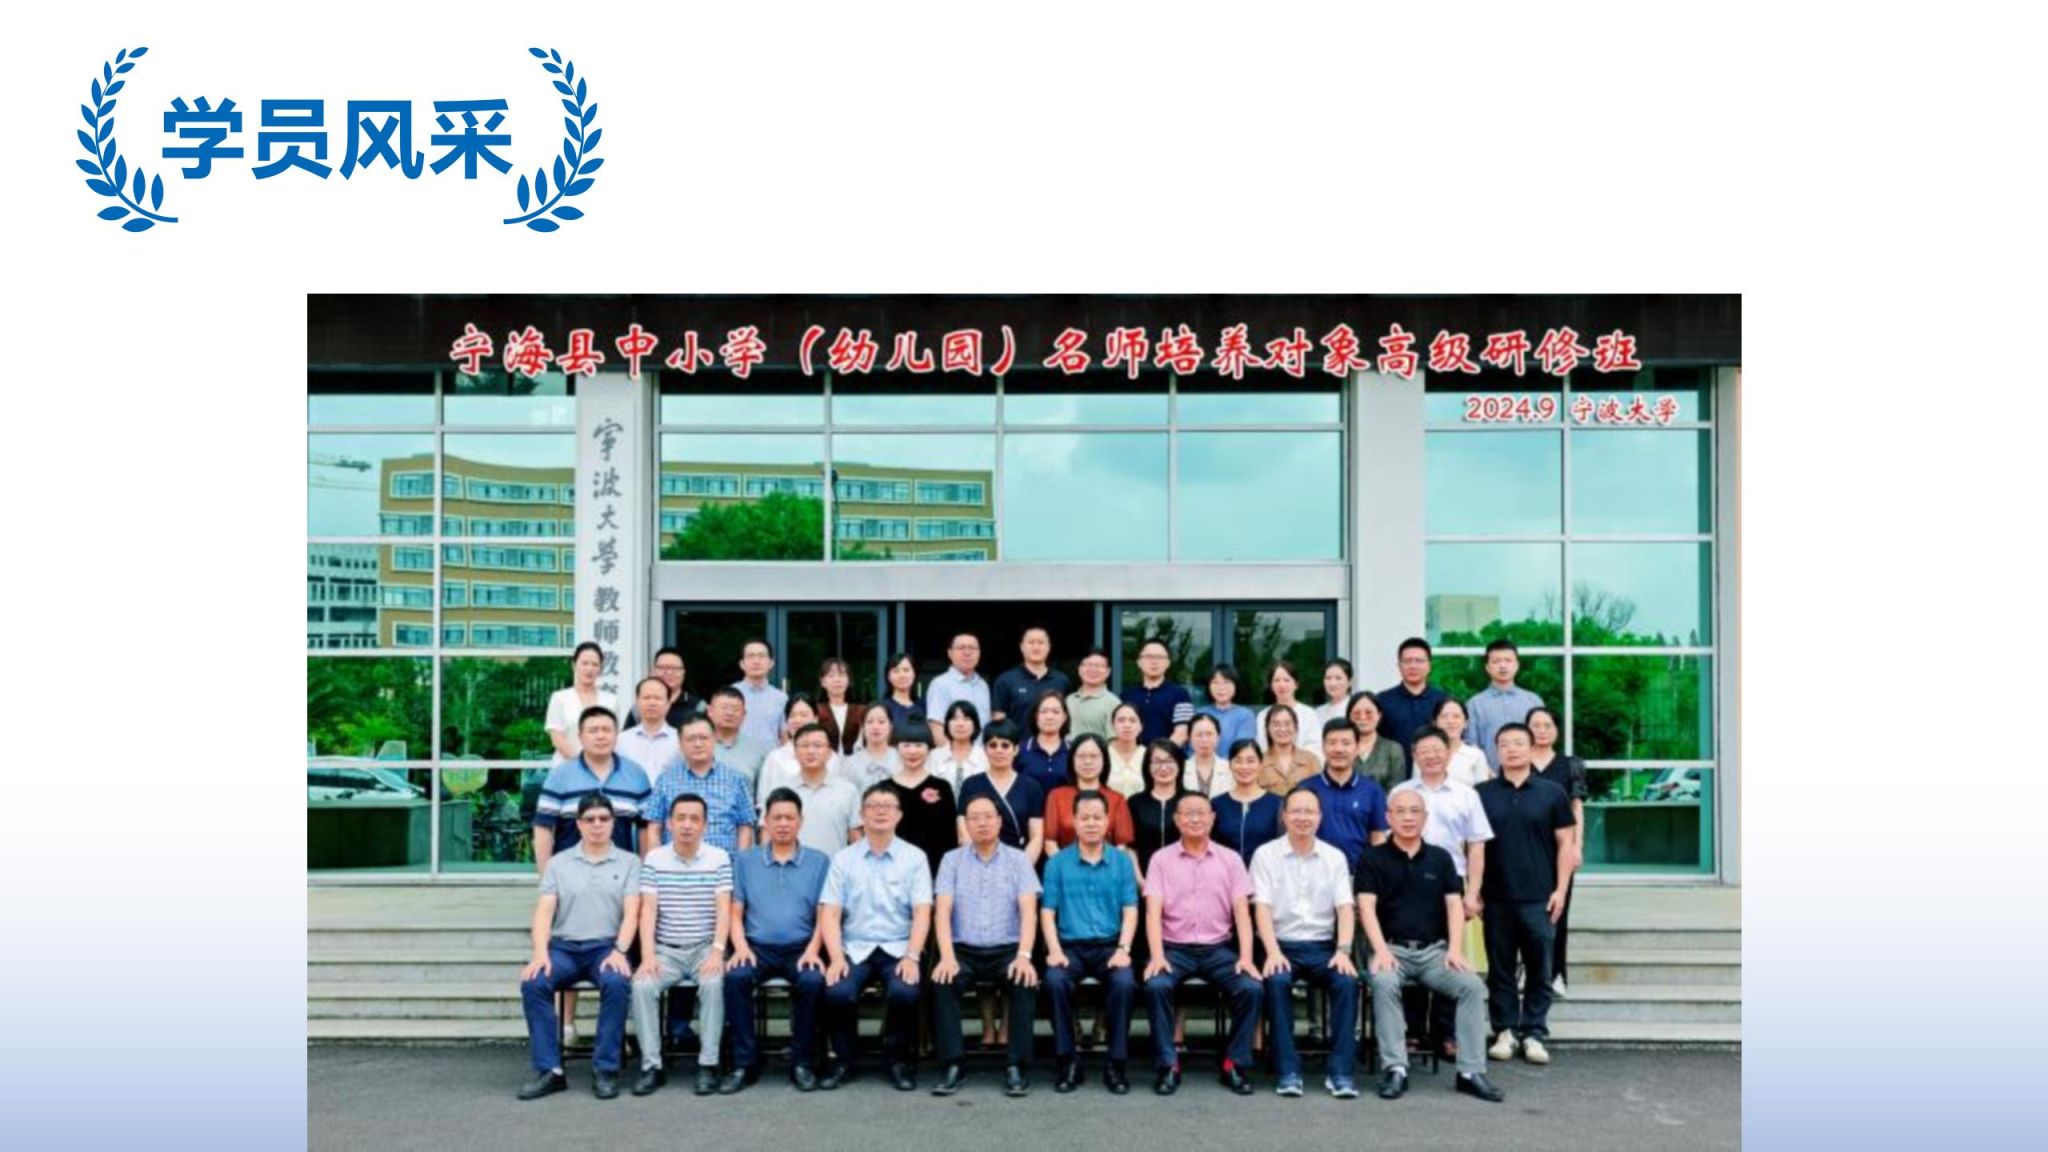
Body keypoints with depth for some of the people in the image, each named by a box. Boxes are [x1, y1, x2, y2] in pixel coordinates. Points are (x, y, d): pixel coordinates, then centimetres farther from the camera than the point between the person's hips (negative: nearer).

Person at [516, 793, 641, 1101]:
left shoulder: (629, 862, 10)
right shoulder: (558, 862, 13)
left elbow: (631, 912, 0)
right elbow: (544, 912, 4)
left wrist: (620, 951, -17)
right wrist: (540, 953, -13)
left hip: (607, 947, -2)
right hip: (563, 946, 2)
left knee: (617, 983, -34)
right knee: (532, 982, -28)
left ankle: (605, 1069, -22)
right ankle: (549, 1070, -20)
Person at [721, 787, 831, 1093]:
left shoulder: (819, 862, 10)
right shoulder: (745, 861, 13)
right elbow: (735, 912, 9)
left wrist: (812, 950, -11)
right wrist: (741, 947, -9)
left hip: (800, 948, -1)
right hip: (757, 947, 1)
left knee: (813, 981, -31)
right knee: (735, 977, -30)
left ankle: (802, 1062, -14)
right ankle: (744, 1062, -18)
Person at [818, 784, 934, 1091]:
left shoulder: (914, 857, 5)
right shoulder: (843, 859, 7)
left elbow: (922, 912, -2)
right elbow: (829, 914, 1)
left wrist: (912, 956, -17)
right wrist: (836, 957, -14)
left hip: (898, 948, -1)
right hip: (854, 948, 1)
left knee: (905, 992, -31)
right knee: (837, 992, -29)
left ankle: (898, 1059, -2)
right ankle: (841, 1058, 0)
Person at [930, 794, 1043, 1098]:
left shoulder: (1018, 860, 7)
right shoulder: (952, 860, 8)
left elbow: (1029, 911, -4)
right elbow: (942, 911, -2)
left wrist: (1024, 955, -21)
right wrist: (947, 956, -19)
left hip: (1007, 949, 0)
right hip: (964, 950, 1)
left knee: (1026, 982, -31)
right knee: (942, 982, -30)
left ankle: (1016, 1067, -23)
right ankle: (953, 1065, -22)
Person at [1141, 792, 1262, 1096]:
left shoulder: (1230, 860, 8)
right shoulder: (1161, 859, 5)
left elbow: (1242, 911, 1)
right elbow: (1153, 911, -4)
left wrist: (1246, 957, -13)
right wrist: (1157, 956, -19)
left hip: (1218, 948, 1)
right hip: (1174, 948, -1)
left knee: (1250, 988, -25)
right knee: (1156, 985, -31)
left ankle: (1234, 1065, -8)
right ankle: (1168, 1065, -16)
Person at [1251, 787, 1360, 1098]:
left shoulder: (1335, 857, 10)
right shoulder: (1266, 854, 3)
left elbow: (1345, 908, 3)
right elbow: (1262, 907, -5)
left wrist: (1343, 950, -13)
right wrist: (1273, 952, -19)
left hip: (1323, 946, 2)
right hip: (1282, 945, -2)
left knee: (1348, 982, -27)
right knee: (1277, 981, -32)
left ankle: (1340, 1072, -21)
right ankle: (1287, 1072, -25)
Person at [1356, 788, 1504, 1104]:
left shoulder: (1440, 858, 14)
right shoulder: (1372, 858, 5)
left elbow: (1455, 905, 7)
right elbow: (1367, 907, -4)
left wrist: (1455, 949, -9)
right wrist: (1380, 950, -18)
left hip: (1434, 949, 3)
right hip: (1391, 948, -3)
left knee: (1472, 986, -23)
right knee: (1383, 984, -34)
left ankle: (1471, 1071, -19)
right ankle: (1394, 1068, -30)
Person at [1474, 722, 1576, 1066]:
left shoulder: (1551, 793, 5)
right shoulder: (1482, 794, 5)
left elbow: (1564, 843, 5)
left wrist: (1561, 889, -3)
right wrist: (1474, 891, 2)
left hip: (1538, 897, 0)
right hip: (1496, 898, 1)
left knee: (1539, 969, 4)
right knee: (1500, 969, 6)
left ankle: (1534, 1033, 12)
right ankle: (1505, 1031, 15)